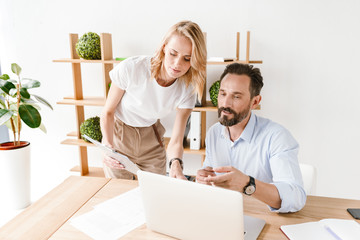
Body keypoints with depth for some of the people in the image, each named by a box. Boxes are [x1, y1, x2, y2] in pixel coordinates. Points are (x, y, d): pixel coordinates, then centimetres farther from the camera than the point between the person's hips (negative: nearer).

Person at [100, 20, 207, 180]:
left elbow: (175, 141, -20)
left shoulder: (187, 90, -19)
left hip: (151, 139, 2)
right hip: (119, 135, -2)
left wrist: (176, 163, -41)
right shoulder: (130, 69, -27)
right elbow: (108, 111, -14)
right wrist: (108, 144, -31)